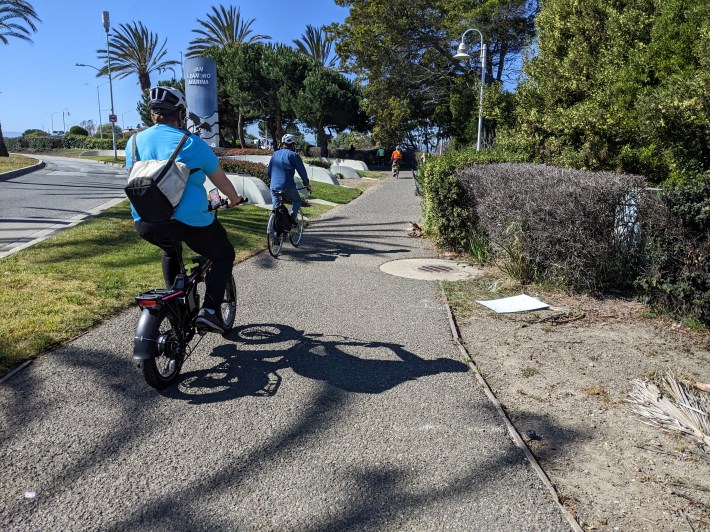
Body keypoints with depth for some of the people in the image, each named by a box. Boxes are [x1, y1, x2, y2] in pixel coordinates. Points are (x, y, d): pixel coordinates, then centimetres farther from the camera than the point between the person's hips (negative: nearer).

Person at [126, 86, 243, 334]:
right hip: (189, 221, -5)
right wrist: (234, 199, 28)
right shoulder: (192, 143, -2)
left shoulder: (134, 141, 10)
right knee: (224, 256, 19)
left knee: (171, 251, 38)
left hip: (145, 224, 5)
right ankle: (209, 310, 4)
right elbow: (221, 180, 8)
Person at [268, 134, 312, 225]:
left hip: (274, 187, 5)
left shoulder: (275, 154, 17)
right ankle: (292, 217, -5)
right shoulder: (293, 155, -1)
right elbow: (302, 171, -1)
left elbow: (268, 171, 22)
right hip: (288, 186, -5)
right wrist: (307, 184, 11)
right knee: (297, 201, 18)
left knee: (276, 208, 15)